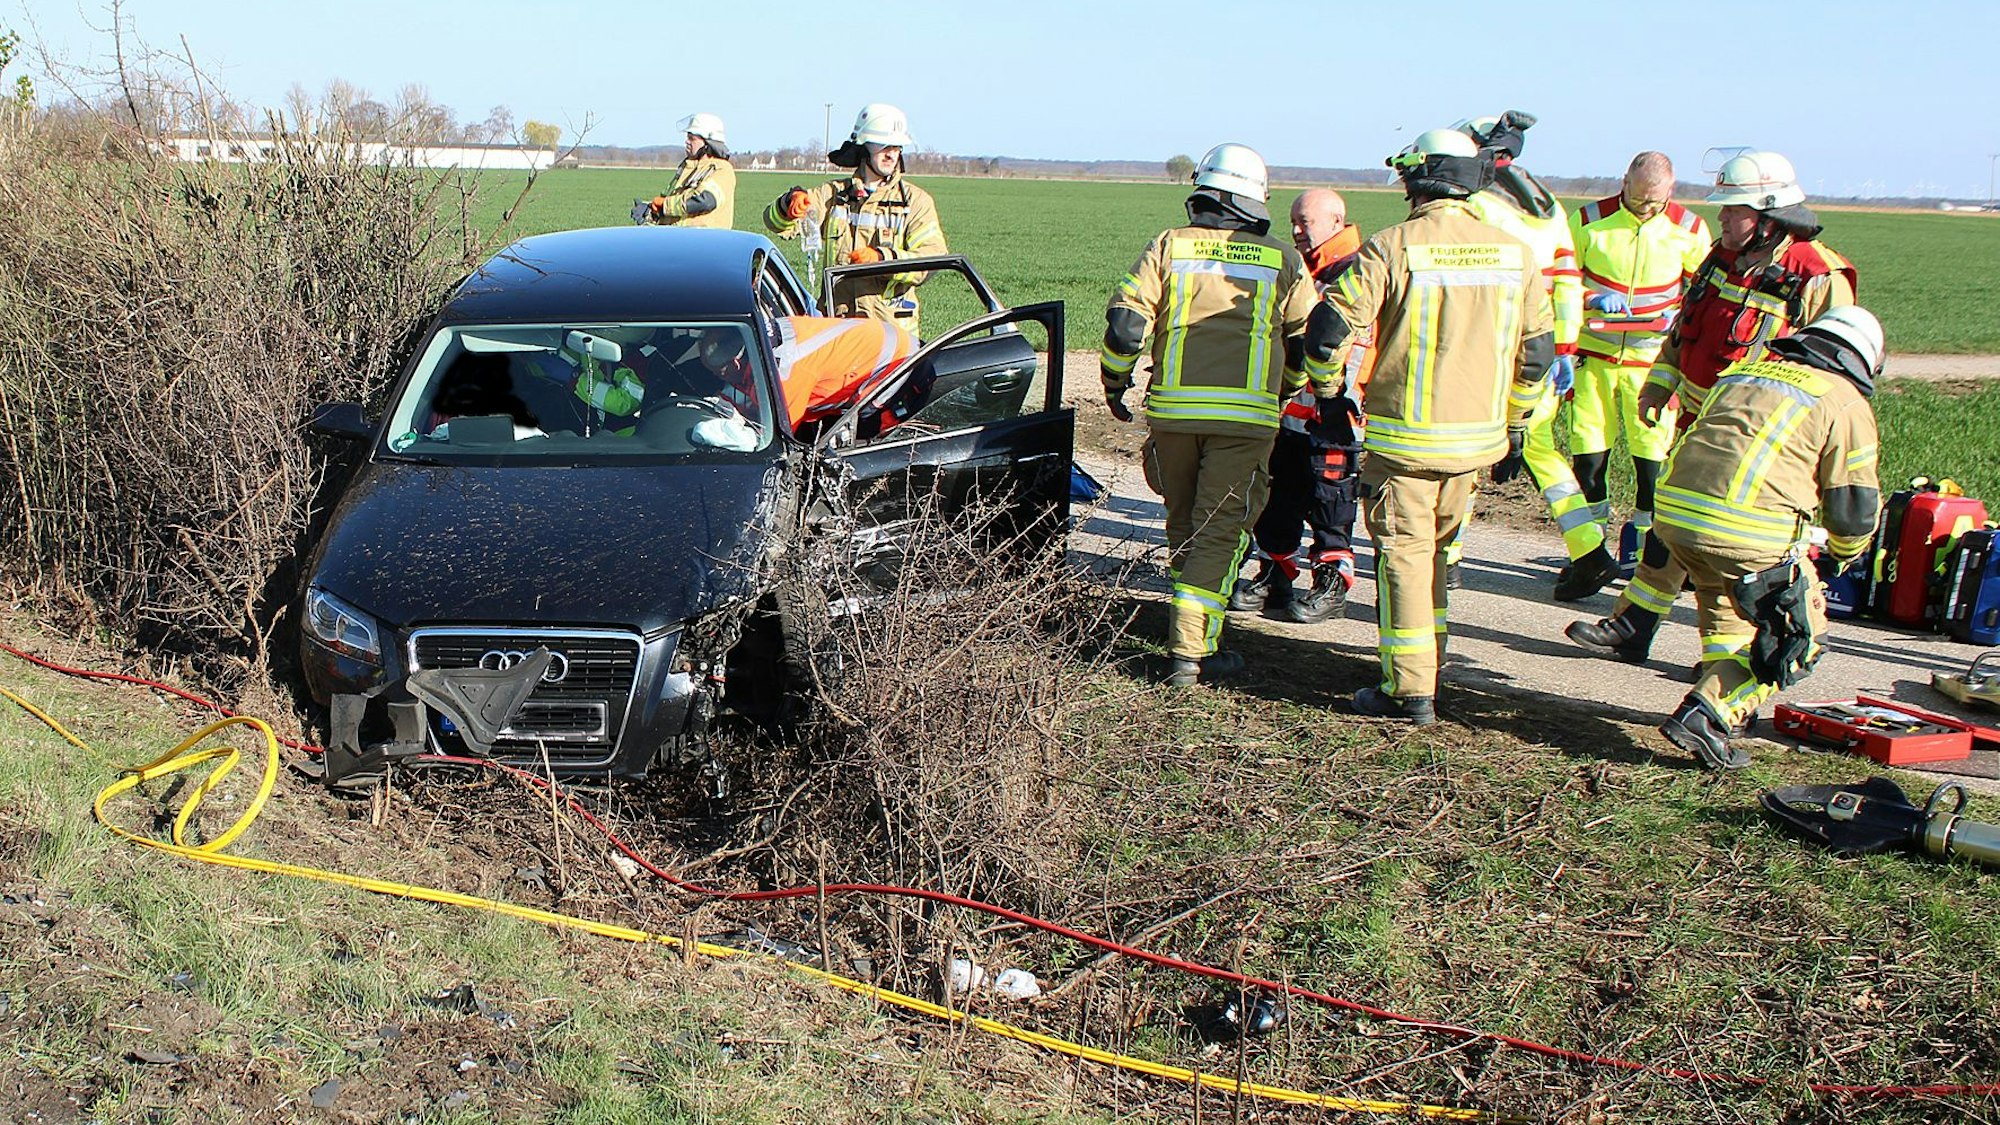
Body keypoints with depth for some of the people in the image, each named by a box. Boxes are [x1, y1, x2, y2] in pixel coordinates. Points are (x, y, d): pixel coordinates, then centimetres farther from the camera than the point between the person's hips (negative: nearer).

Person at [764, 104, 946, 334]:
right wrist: (790, 202, -17)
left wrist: (882, 257, -22)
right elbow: (776, 222, 7)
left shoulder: (916, 200, 9)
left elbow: (935, 258, -5)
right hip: (836, 322, 1)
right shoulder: (833, 194, 15)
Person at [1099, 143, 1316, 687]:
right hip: (1246, 415, -2)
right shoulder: (1282, 260, 6)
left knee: (1184, 525, 18)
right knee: (1219, 532, 1)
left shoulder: (1168, 247, 5)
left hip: (1173, 407, 2)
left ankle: (1193, 634, 30)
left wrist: (1114, 382, 13)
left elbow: (1125, 321, -2)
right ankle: (1191, 651, -5)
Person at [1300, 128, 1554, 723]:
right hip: (1477, 437, 5)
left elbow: (1329, 326, -14)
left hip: (1402, 436, -5)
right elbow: (1537, 349, 10)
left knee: (1403, 553, 3)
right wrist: (1513, 427, 20)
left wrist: (1327, 392, 4)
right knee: (1438, 549, 20)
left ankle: (1409, 690, 3)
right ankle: (1427, 668, 29)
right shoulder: (1516, 254, 3)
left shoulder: (1392, 248, -12)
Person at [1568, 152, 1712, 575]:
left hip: (1653, 357, 0)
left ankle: (1640, 542, 12)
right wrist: (1593, 299, -15)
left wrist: (1682, 313, -8)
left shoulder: (1689, 230, 1)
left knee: (1652, 453, -3)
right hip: (1593, 351, 0)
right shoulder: (1588, 221, -2)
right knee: (1587, 451, 2)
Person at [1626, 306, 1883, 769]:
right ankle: (1705, 716, -3)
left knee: (1726, 610, 31)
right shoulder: (1846, 403, 8)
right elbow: (1854, 506, 9)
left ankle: (1726, 712, 28)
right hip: (1747, 529, -6)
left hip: (1671, 510, 6)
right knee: (1797, 636, 10)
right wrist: (1841, 553, 29)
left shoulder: (1741, 372, 26)